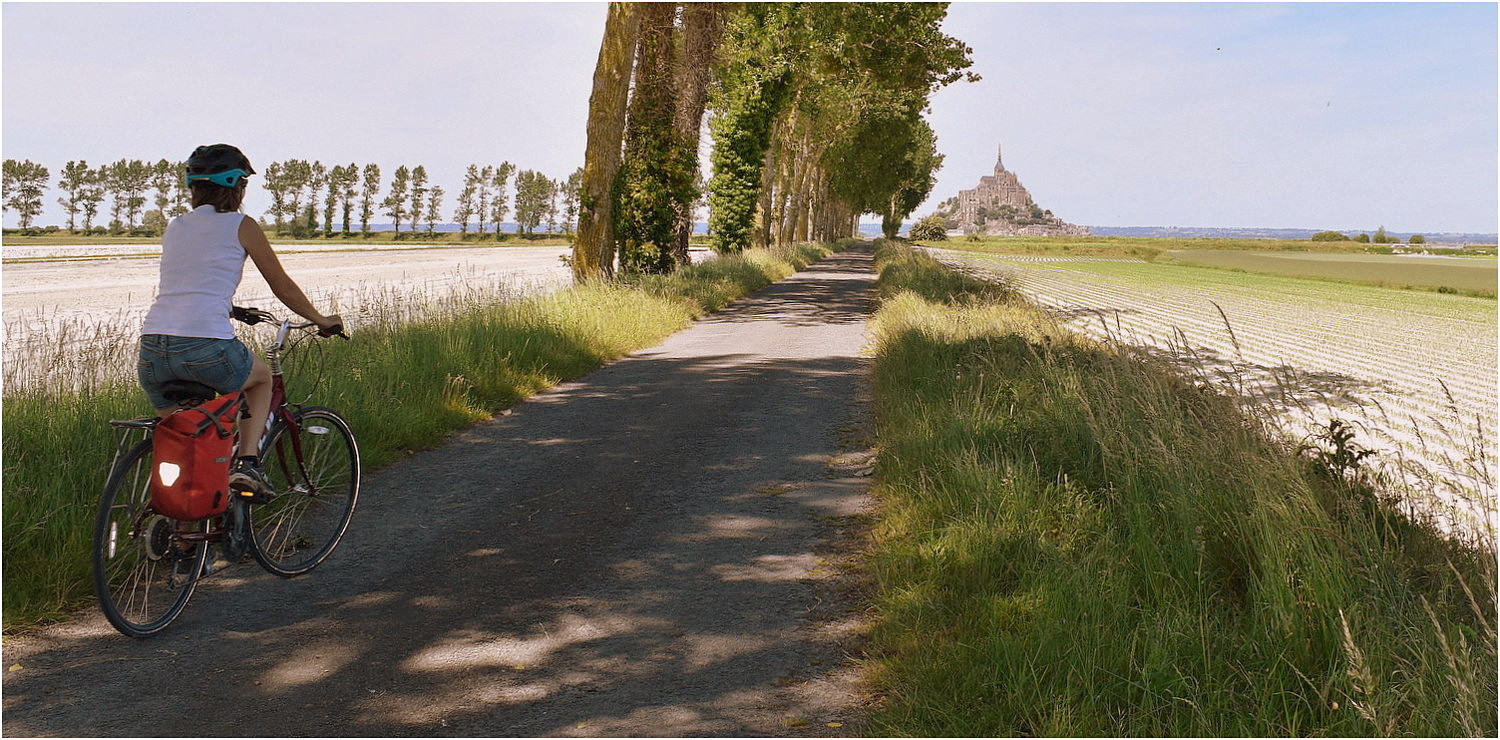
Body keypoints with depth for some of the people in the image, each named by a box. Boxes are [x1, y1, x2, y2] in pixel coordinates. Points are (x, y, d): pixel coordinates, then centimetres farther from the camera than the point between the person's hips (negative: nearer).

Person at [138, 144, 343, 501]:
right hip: (207, 348, -5)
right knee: (262, 377, 27)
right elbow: (283, 287, 12)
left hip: (152, 350, 5)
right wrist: (322, 320, 28)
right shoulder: (241, 226, 5)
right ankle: (246, 464, 11)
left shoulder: (174, 227, 21)